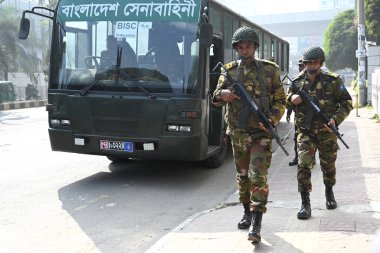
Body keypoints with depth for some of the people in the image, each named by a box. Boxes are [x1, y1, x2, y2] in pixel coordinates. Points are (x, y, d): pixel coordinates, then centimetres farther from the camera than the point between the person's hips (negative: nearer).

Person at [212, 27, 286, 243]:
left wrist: (271, 120, -14)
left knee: (258, 177, -11)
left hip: (261, 133, -3)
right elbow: (216, 96, -4)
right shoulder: (229, 70, 5)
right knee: (242, 175, 15)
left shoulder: (270, 70, 0)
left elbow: (281, 100, 3)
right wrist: (223, 94, -28)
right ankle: (247, 212, 32)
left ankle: (256, 224, -11)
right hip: (238, 134, 3)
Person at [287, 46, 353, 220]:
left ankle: (329, 193, 43)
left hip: (326, 132, 0)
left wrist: (335, 119, -17)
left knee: (328, 165, 15)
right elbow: (286, 100, 15)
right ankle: (305, 203, -5)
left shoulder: (333, 81, -5)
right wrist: (292, 99, -10)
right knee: (303, 165, -12)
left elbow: (347, 103, -1)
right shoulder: (298, 81, 1)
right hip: (305, 132, 0)